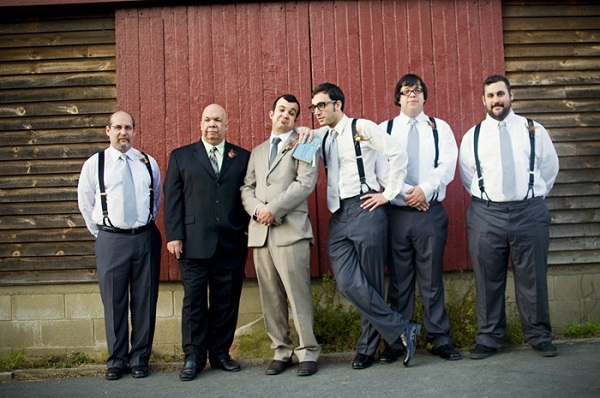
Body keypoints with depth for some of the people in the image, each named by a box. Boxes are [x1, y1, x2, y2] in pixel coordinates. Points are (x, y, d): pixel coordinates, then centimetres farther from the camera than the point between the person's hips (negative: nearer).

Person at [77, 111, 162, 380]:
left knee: (144, 301, 6)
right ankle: (116, 360, 19)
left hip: (146, 238, 2)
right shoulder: (94, 164, 1)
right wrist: (101, 234, 9)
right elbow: (86, 205, 9)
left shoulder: (149, 163, 6)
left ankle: (140, 359, 19)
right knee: (114, 302, 4)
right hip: (111, 240, -1)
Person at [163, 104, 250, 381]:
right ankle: (193, 356, 15)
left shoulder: (242, 157, 11)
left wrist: (251, 232, 1)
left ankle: (220, 352, 22)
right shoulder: (180, 157, 9)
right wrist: (174, 235, -4)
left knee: (227, 301, 7)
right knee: (194, 301, 4)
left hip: (232, 244, 1)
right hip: (194, 242, -1)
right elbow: (172, 199, 4)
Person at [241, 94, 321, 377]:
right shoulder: (257, 152, 24)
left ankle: (307, 352, 5)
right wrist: (257, 209, -5)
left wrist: (273, 209, -11)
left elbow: (305, 183, -7)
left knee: (297, 294, -6)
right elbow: (246, 189, 16)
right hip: (259, 231, 5)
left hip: (290, 229, -5)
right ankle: (281, 351, 16)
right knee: (271, 297, 6)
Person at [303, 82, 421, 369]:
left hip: (365, 209, -6)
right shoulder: (323, 136, 18)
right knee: (348, 285, -5)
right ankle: (402, 329, 8)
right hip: (338, 216, 6)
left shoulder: (362, 127, -1)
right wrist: (304, 133, 9)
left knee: (371, 284, 1)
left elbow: (398, 154, -5)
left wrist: (389, 194, -6)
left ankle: (368, 348, 17)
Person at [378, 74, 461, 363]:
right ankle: (396, 341, 12)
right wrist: (405, 193, -12)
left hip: (431, 212, 0)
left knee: (432, 278, 4)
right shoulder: (384, 129, 9)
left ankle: (440, 339, 14)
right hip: (396, 213, 0)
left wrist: (424, 189, -16)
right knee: (399, 280, 5)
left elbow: (447, 165, -2)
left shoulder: (440, 128, 11)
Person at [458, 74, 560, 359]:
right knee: (488, 280, 6)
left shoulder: (534, 131, 6)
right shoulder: (472, 136, 6)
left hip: (529, 213, 0)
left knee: (533, 278, 6)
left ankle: (539, 336, 22)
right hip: (486, 215, 0)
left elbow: (550, 167, 15)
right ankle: (489, 338, 18)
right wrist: (485, 198, 12)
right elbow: (467, 176, 16)